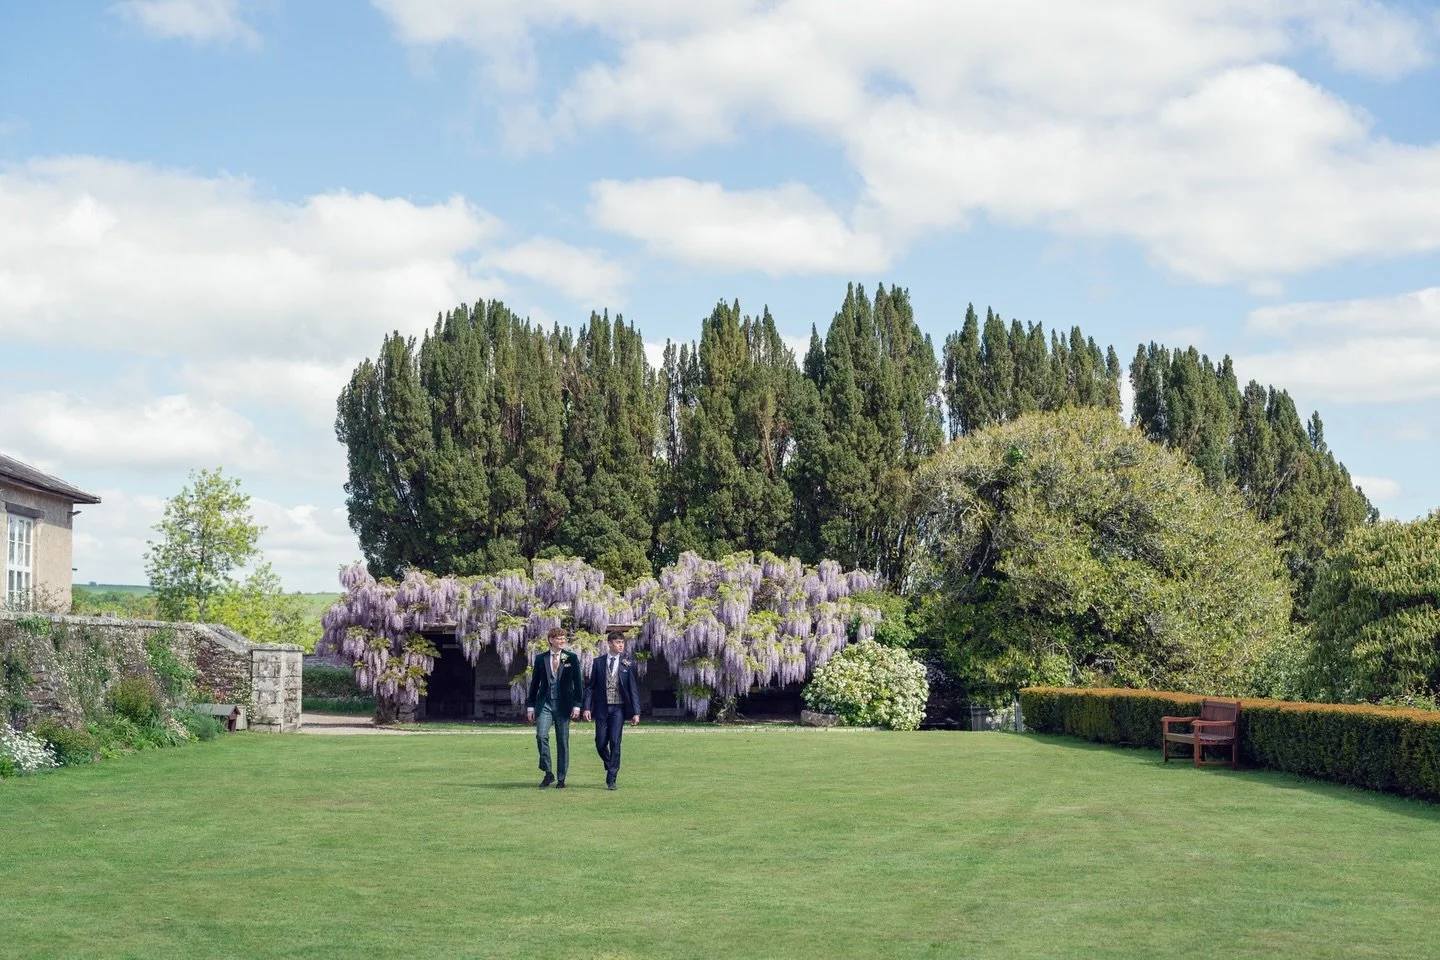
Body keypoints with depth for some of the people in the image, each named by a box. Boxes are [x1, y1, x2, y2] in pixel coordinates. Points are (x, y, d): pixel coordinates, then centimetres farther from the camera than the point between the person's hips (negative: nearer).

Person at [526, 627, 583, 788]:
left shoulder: (571, 658, 4)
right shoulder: (540, 658, 6)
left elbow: (577, 683, 3)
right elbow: (534, 683, 10)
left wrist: (576, 705, -4)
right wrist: (530, 705, 7)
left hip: (563, 704, 0)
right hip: (544, 704, 0)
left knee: (563, 742, 3)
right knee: (541, 735, -17)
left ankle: (561, 779, 10)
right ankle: (549, 773, -4)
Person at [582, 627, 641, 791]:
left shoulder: (628, 663, 2)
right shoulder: (598, 662, 6)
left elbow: (633, 688, 1)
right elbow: (590, 686, 6)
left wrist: (636, 712, -4)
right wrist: (587, 707, -5)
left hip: (618, 708, -2)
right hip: (602, 708, 2)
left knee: (615, 743, -8)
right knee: (600, 743, 2)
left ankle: (611, 779, -3)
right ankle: (611, 768, 28)